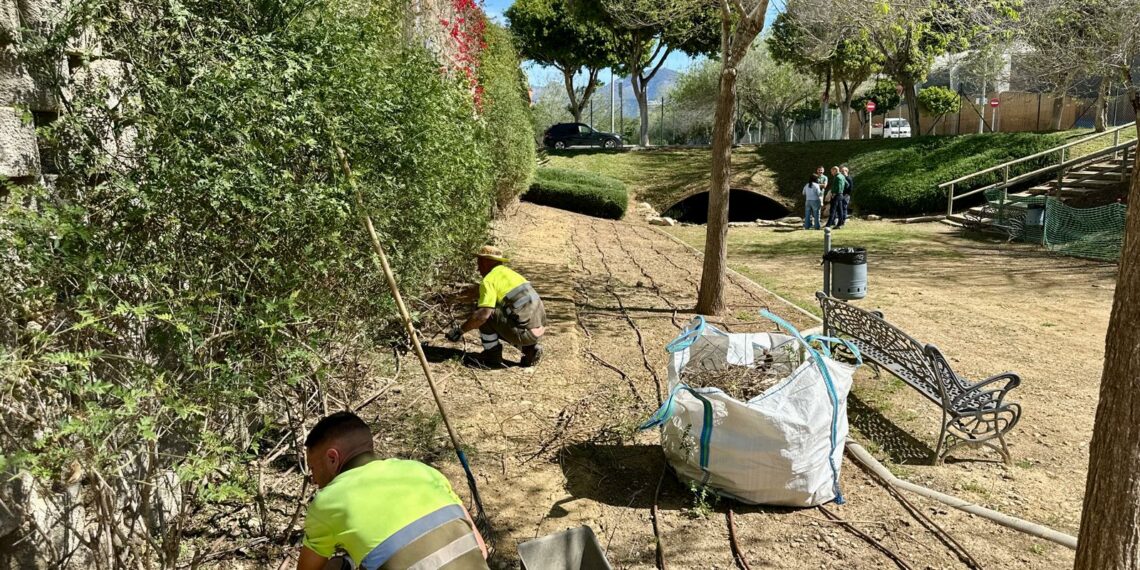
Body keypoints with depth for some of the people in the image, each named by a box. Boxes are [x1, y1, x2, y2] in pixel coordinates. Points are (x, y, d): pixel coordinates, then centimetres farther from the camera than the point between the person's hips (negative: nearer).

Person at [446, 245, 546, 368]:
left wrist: (460, 330, -7)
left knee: (484, 313, -3)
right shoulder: (510, 273, 21)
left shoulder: (489, 280, -7)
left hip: (525, 332, -9)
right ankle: (530, 349, 14)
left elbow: (483, 315, -20)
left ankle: (492, 357, 3)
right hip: (540, 329, 9)